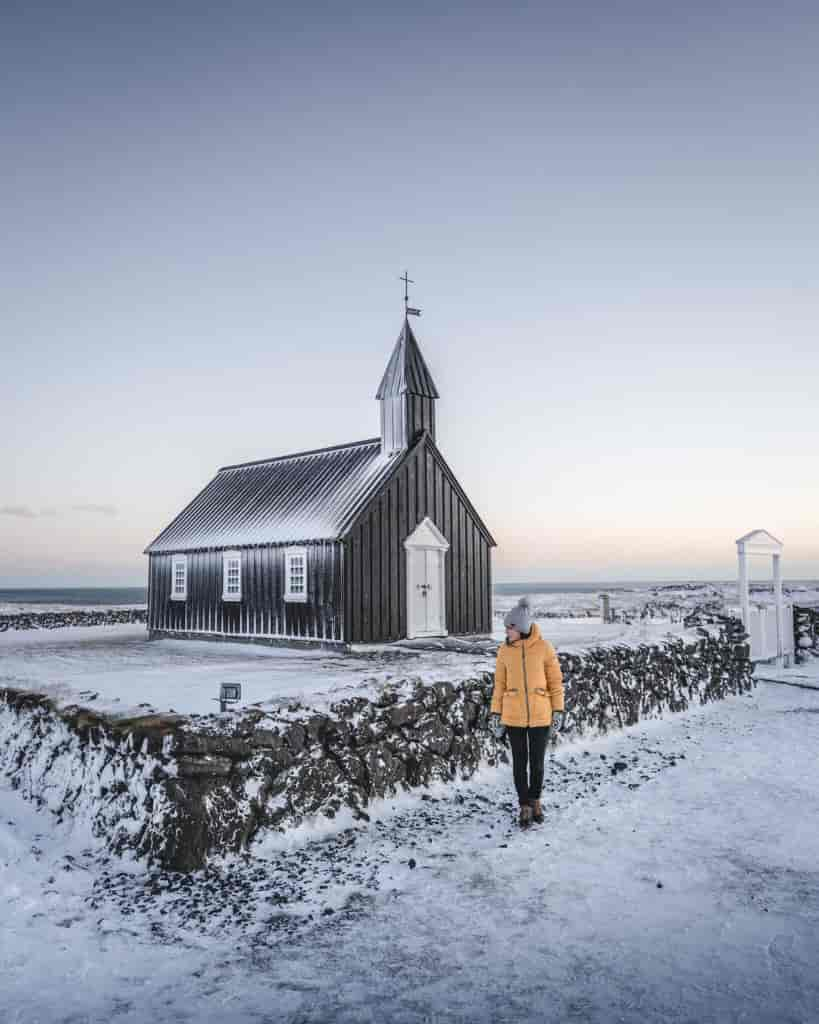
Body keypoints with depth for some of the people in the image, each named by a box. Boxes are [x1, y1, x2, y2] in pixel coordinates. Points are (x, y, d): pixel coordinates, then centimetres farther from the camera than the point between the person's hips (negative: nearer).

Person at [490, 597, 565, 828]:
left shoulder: (544, 647, -9)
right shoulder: (504, 650, -3)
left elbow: (555, 680, -1)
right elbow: (500, 683, 4)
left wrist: (558, 710, -3)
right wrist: (495, 713, 1)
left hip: (540, 714, -1)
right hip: (514, 716, 1)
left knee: (537, 761, 10)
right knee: (519, 762, 6)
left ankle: (535, 800, 32)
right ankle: (525, 806, 21)